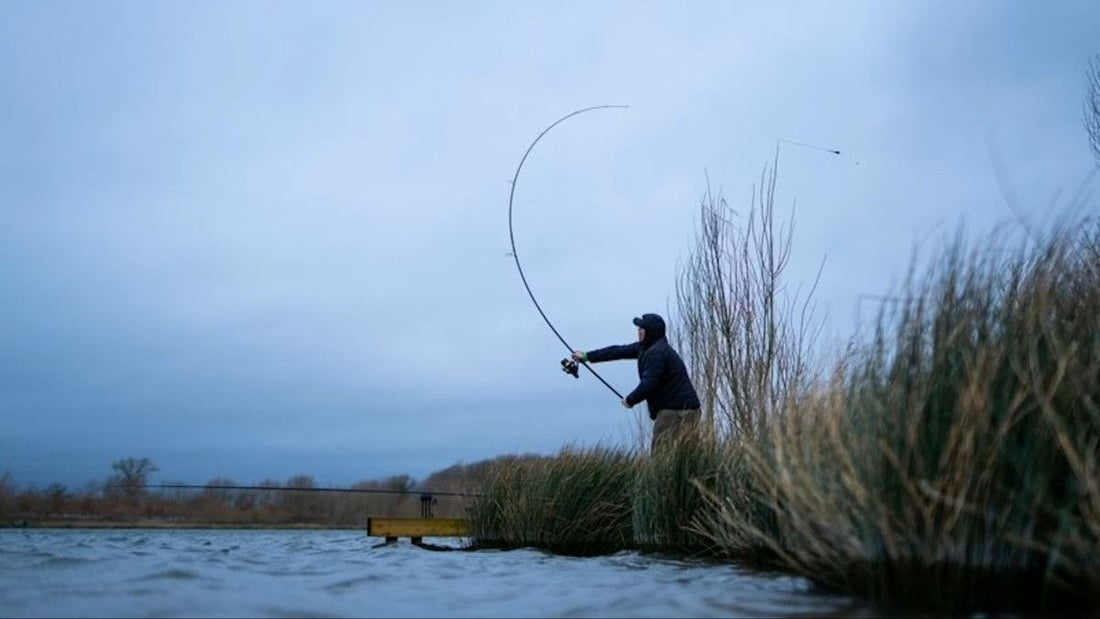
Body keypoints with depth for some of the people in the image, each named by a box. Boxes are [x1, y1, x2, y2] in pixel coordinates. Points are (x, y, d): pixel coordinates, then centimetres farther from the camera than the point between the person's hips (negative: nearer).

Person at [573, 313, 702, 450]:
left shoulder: (657, 353, -16)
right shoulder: (646, 347, 15)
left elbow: (649, 384, -20)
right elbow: (621, 351, 19)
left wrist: (630, 400, -4)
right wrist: (587, 356, 21)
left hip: (676, 412, -10)